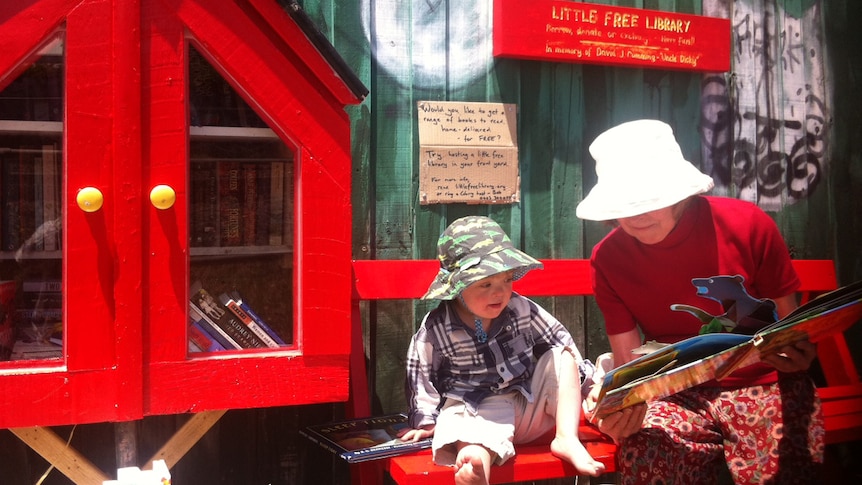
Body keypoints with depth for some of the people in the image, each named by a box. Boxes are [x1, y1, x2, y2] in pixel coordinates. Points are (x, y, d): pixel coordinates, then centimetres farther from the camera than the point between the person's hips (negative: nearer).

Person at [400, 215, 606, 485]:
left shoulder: (521, 309, -2)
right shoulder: (435, 330, -10)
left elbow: (559, 340, 10)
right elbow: (422, 376, 0)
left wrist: (586, 381, 11)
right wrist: (426, 422, 0)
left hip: (530, 404, 5)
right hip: (477, 413, -5)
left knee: (562, 355, -12)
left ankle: (567, 438, -13)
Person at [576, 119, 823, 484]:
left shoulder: (748, 224, -8)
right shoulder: (608, 258, -5)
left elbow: (790, 323, 1)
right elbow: (629, 360, -5)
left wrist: (798, 353, -23)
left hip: (764, 382, 0)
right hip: (675, 394, 0)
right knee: (643, 455, -29)